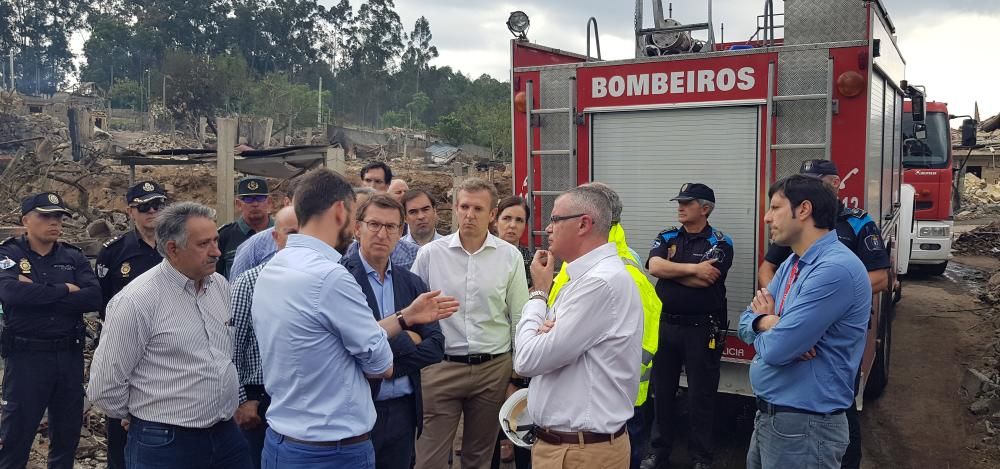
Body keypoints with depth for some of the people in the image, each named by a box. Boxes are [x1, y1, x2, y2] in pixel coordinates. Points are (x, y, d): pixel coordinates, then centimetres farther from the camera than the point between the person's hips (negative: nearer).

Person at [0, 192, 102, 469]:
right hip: (26, 356, -3)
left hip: (70, 354, 4)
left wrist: (38, 293, -15)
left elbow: (94, 298, -9)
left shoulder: (73, 257, 6)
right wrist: (64, 290, -14)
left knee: (68, 431, 14)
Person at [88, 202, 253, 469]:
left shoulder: (220, 285, 4)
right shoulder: (136, 301, -15)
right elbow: (104, 386, -10)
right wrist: (143, 418, 3)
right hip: (165, 444, -5)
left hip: (227, 433, 6)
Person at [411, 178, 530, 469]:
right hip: (441, 368, -1)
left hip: (493, 370, 1)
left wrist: (517, 376, 7)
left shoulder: (510, 257, 0)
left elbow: (519, 320, 6)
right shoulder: (430, 254, -1)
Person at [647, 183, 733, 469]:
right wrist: (692, 267, -19)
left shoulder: (720, 243, -5)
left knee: (701, 395, 4)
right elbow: (654, 267, -12)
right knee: (662, 391, 12)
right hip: (665, 324, 4)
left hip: (702, 328, -4)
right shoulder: (666, 238, 7)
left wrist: (668, 269, -8)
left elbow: (704, 280, -20)